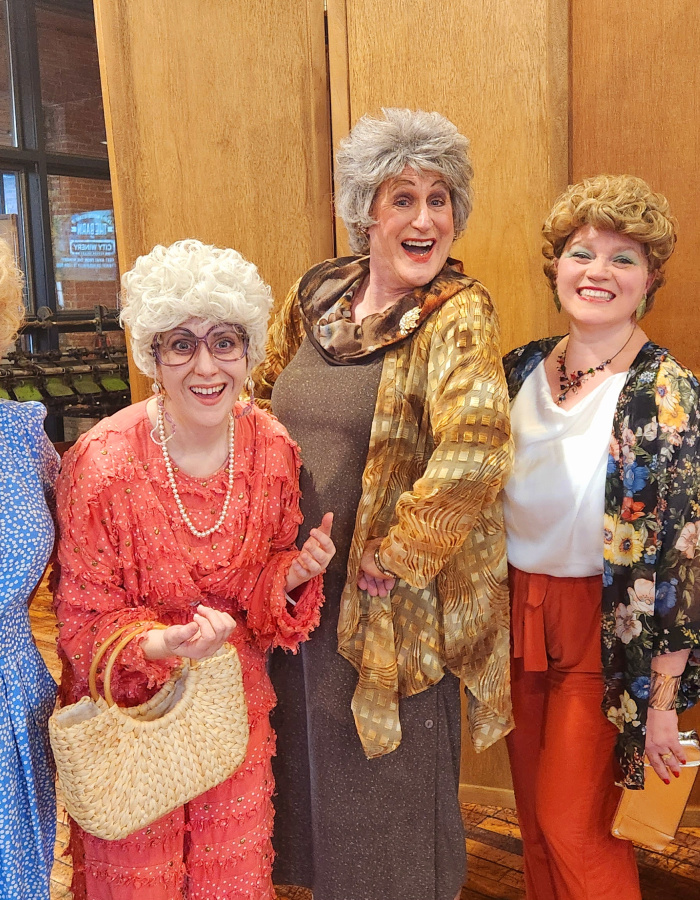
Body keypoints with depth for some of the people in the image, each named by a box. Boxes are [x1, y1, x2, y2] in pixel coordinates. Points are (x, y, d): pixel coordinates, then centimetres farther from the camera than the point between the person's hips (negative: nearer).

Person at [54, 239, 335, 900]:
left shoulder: (272, 448, -11)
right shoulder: (103, 463, -23)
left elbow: (271, 578, 3)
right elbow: (85, 620, -13)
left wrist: (293, 574, -19)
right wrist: (160, 643, -32)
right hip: (131, 712, -3)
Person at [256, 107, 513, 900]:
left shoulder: (458, 314, -15)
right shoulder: (314, 295, 4)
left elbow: (475, 449, -29)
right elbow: (261, 399, 16)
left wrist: (395, 558, -22)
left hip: (391, 607, -6)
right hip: (300, 587, 6)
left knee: (392, 786, 12)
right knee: (314, 767, 24)